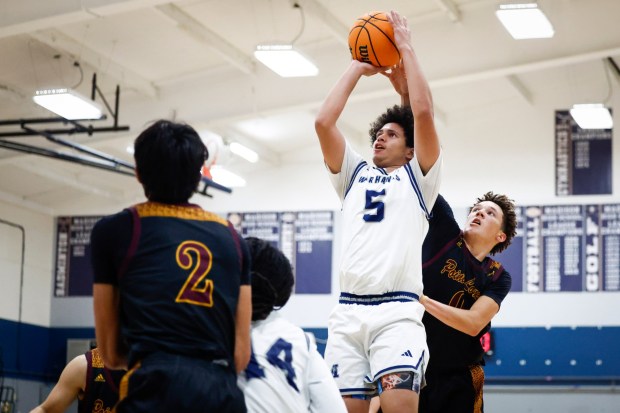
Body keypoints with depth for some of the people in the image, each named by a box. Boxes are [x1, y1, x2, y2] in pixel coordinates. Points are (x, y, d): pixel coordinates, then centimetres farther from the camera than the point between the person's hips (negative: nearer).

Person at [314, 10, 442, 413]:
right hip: (347, 311, 4)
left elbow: (424, 112, -1)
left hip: (397, 311, -4)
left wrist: (406, 48, 6)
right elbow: (324, 122, 12)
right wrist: (358, 68, 17)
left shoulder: (417, 177, 13)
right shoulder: (355, 174, 24)